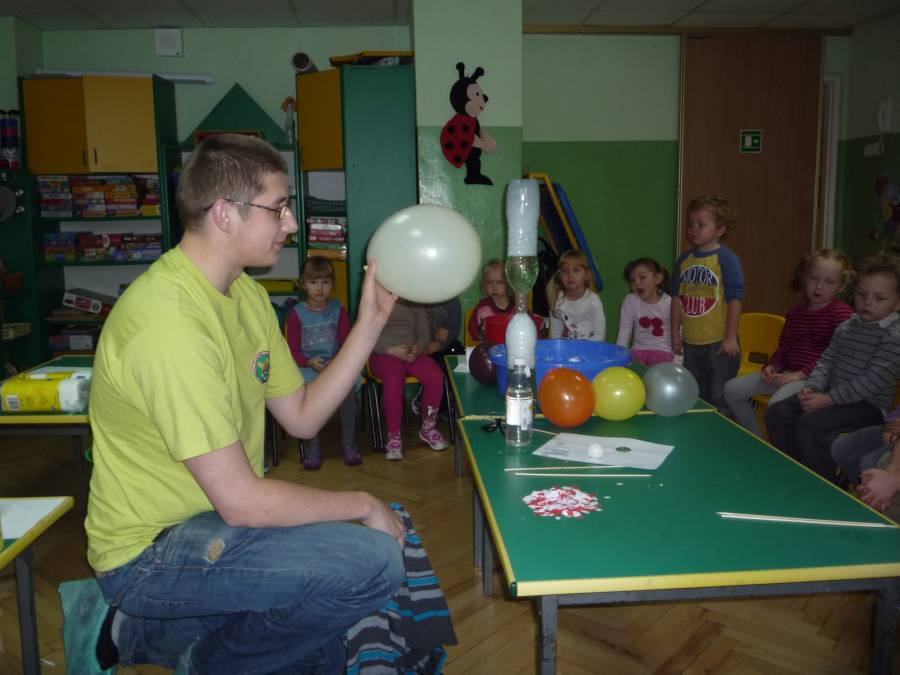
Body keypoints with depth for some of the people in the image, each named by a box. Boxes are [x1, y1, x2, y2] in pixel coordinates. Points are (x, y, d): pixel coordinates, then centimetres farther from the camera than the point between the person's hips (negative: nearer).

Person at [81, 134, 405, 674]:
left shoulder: (246, 293, 4)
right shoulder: (171, 324, -28)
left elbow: (302, 416, 4)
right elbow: (240, 501, -27)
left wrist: (371, 321, -3)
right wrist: (363, 505, -14)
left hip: (210, 519, 9)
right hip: (149, 553, -9)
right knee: (374, 563, -23)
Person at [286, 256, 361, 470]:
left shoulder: (338, 309, 8)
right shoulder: (296, 313, 4)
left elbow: (346, 342, 5)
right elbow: (293, 348, 2)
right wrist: (310, 362, -17)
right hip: (307, 365, -1)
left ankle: (348, 444, -12)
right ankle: (312, 448, -15)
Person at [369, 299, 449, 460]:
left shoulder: (416, 303, 16)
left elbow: (424, 334, 12)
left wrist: (418, 348, -12)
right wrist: (392, 350, -19)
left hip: (412, 353, 4)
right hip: (384, 353, -3)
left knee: (436, 377, -26)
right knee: (393, 381, -37)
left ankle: (428, 427, -4)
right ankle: (394, 436, -23)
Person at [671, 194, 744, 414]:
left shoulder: (726, 258, -11)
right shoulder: (684, 259, 7)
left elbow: (735, 299, -13)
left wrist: (731, 338, -15)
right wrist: (675, 332, 12)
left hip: (719, 342, -6)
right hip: (691, 342, 6)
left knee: (719, 400, 3)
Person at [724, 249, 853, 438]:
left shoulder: (842, 313, -7)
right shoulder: (795, 312, 16)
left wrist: (801, 374, -20)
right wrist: (772, 366, 0)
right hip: (788, 372, 8)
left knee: (777, 403, -36)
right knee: (732, 389, 0)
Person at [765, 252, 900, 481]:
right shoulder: (847, 326, 11)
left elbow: (872, 380, -21)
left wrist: (828, 399, -23)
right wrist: (812, 387, -7)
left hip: (868, 405, -8)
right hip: (831, 394, 8)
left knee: (810, 423, -28)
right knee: (776, 413, -6)